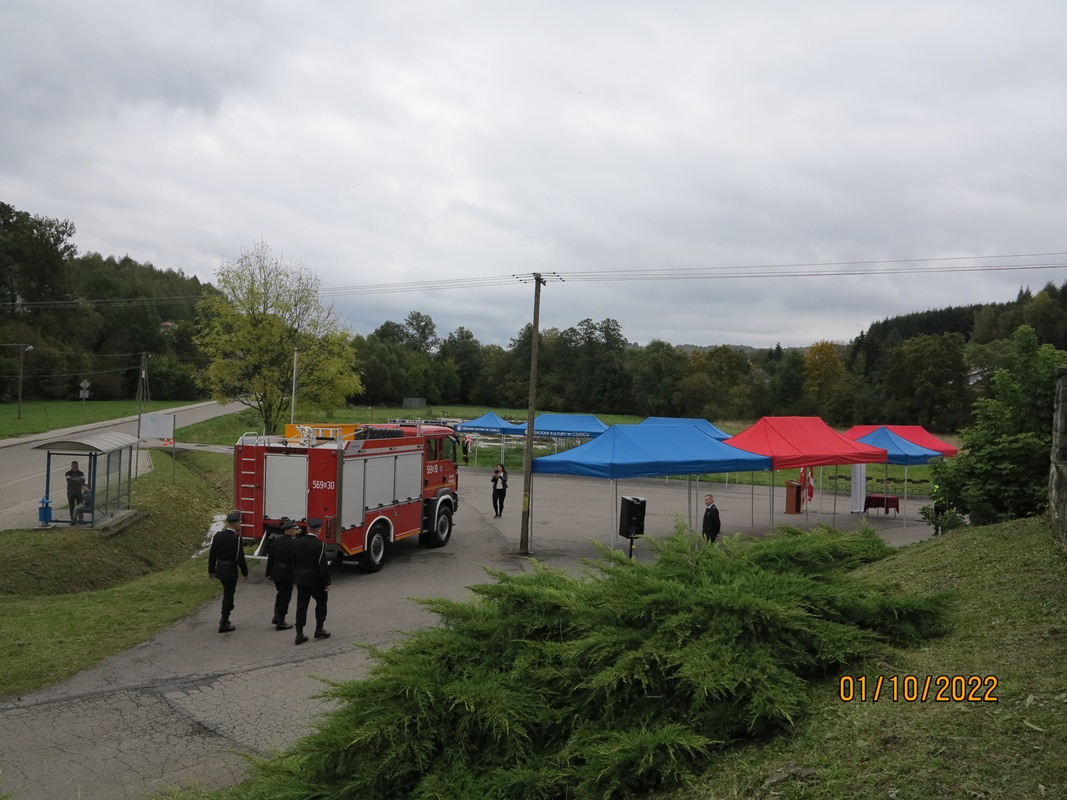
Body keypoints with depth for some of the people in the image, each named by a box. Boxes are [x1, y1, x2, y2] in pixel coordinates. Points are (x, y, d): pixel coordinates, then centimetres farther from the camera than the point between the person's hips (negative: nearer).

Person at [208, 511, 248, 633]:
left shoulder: (217, 535, 0)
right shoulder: (236, 538, -18)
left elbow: (212, 554, 6)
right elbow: (240, 558, -15)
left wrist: (211, 570, 16)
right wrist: (245, 573, -3)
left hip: (220, 569, 6)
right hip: (230, 571, -6)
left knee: (227, 594, 23)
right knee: (228, 596, 3)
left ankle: (224, 619, 30)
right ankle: (224, 624, 8)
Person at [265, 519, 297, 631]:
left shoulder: (276, 540, 2)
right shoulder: (292, 544, -19)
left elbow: (270, 558, 6)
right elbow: (294, 560, -17)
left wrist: (269, 572, 14)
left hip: (276, 572, 7)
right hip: (287, 574, -7)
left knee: (280, 593, 25)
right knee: (285, 597, 5)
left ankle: (276, 616, 27)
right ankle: (280, 622, 11)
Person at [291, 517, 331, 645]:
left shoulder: (297, 542, -1)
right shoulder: (319, 545, -17)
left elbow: (292, 560, 7)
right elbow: (323, 565, -18)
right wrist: (327, 582, -11)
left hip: (300, 579, 4)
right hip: (316, 580, -4)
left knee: (301, 605, 8)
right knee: (321, 601, 16)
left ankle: (299, 634, 6)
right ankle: (319, 629, 18)